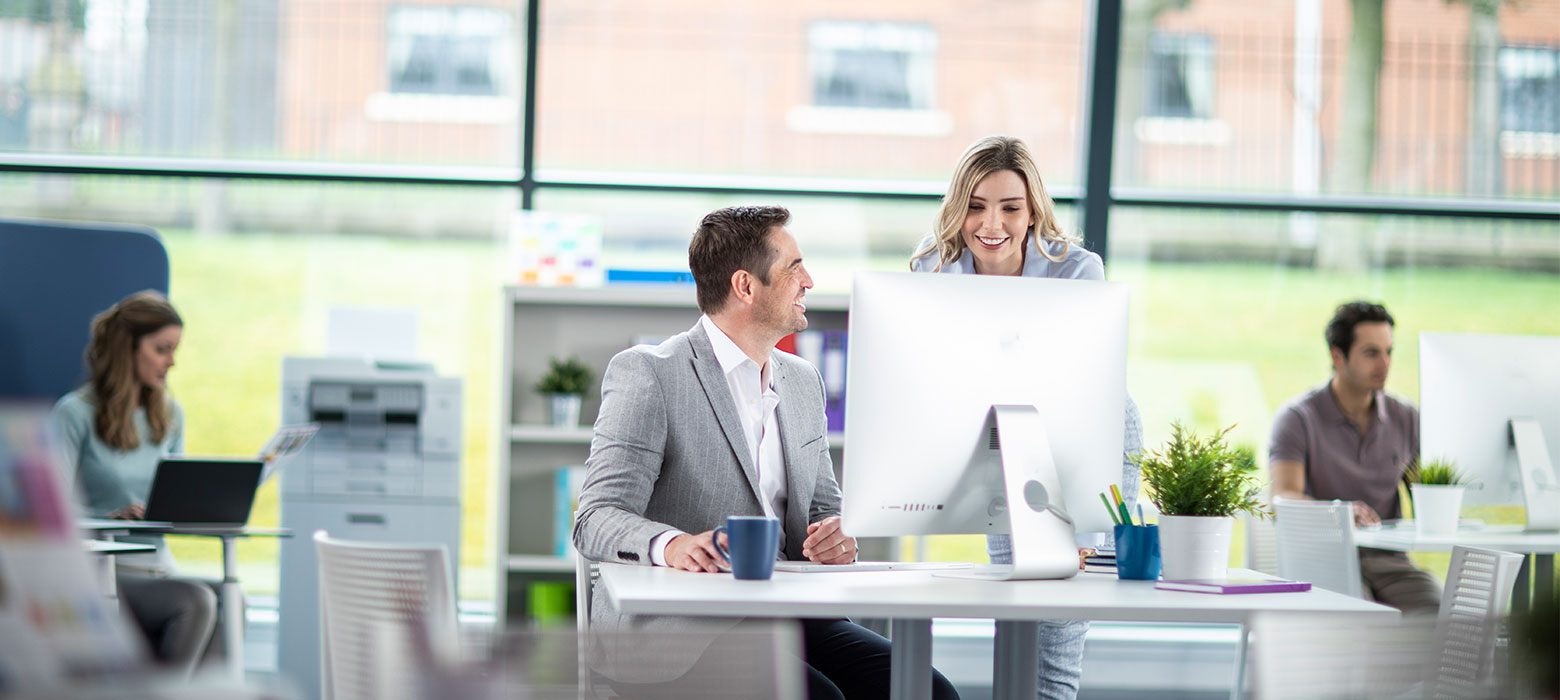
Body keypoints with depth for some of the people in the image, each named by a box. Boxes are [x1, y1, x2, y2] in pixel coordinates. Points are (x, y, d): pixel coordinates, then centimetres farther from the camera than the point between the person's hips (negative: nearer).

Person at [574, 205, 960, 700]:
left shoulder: (804, 382, 19)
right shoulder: (647, 374, -5)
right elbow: (597, 520, -12)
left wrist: (832, 537, -3)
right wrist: (671, 544, -35)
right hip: (672, 627, -7)